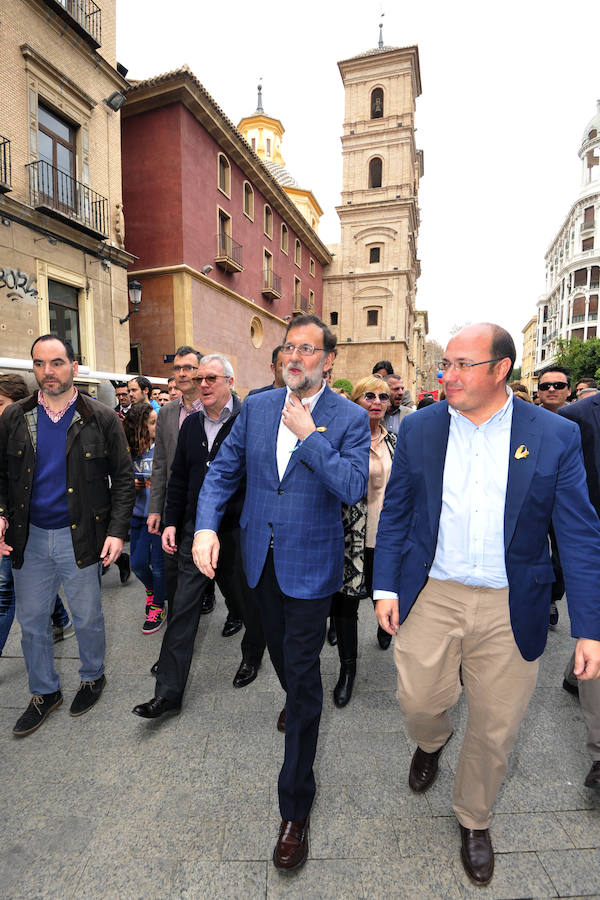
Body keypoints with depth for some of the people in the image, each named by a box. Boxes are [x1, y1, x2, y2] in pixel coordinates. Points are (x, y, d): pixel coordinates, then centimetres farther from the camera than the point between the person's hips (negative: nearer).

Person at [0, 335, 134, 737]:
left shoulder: (102, 419, -8)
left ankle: (93, 677, 41)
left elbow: (123, 479, -6)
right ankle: (45, 692, 39)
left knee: (88, 617, 13)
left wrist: (117, 531, -13)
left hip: (80, 536, -3)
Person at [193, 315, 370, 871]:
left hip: (310, 563, -4)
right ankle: (294, 699, 62)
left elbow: (353, 488, -22)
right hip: (260, 556, 5)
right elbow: (223, 471, 1)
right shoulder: (257, 407, 0)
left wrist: (309, 434, -24)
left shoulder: (349, 419, -11)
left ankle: (295, 809, 24)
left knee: (303, 674, 3)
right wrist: (205, 525, -14)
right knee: (280, 649, 27)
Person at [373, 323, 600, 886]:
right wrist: (385, 586, -1)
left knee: (494, 729, 15)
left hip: (510, 609, 0)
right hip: (430, 596, 1)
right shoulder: (419, 428, -2)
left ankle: (473, 820, 47)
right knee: (419, 702, 11)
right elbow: (395, 514, 3)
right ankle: (432, 743, 51)